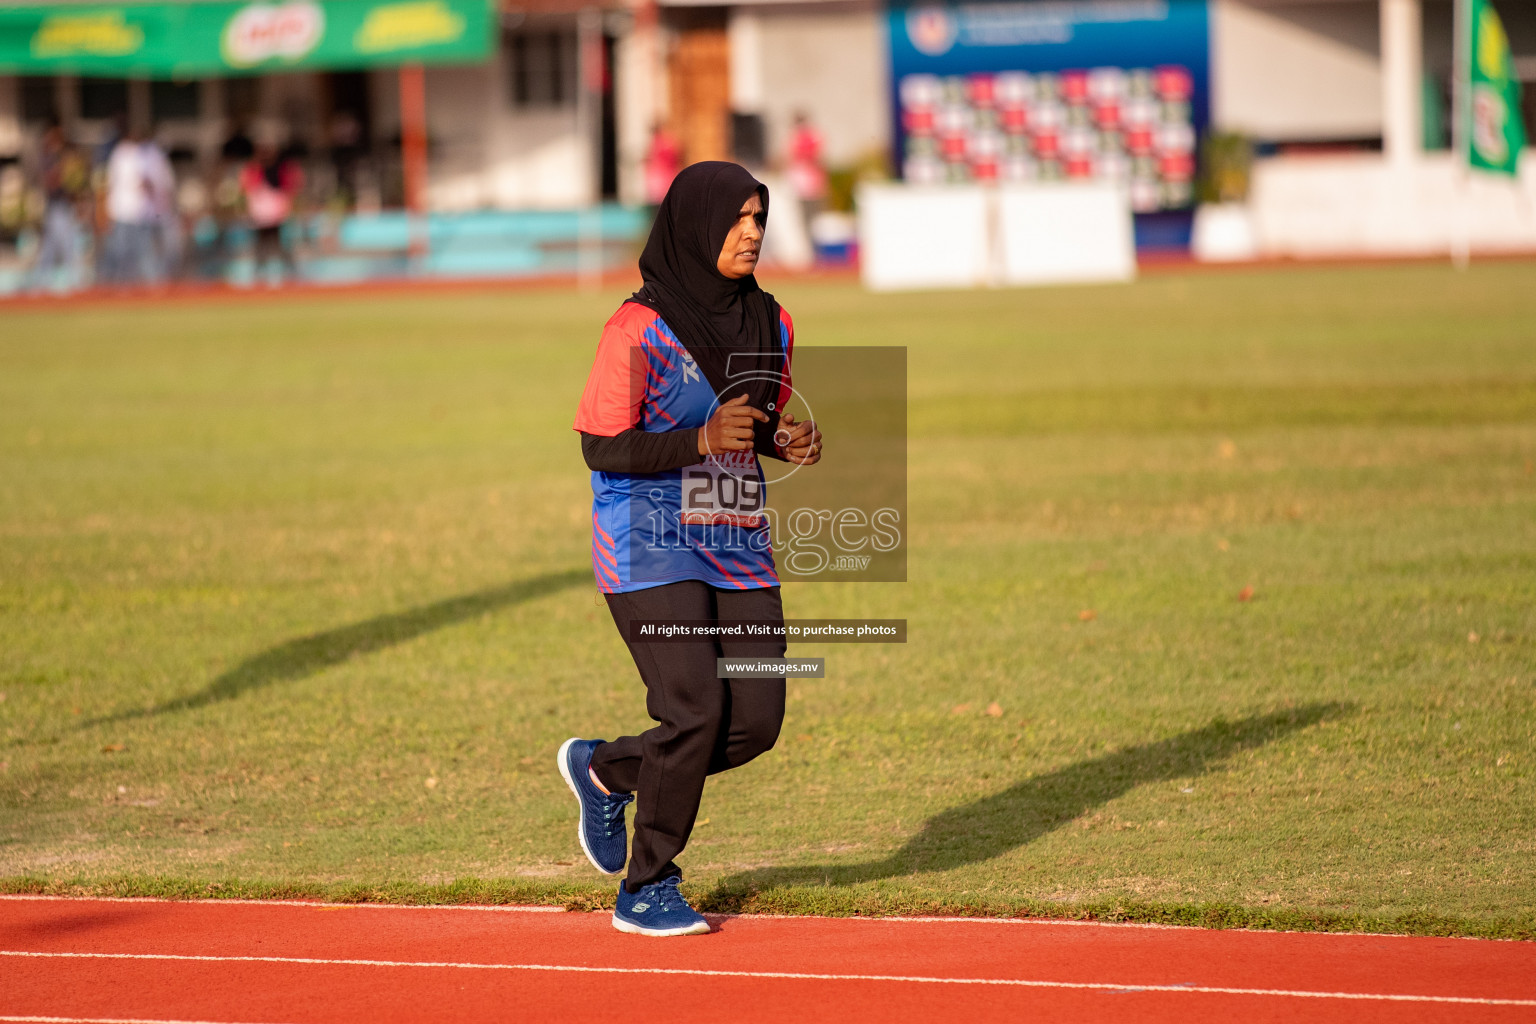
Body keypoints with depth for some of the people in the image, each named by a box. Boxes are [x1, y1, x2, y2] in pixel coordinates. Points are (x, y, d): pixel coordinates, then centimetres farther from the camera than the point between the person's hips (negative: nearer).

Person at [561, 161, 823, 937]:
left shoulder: (770, 326, 8)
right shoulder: (641, 329, -13)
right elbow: (601, 446, -13)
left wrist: (788, 440, -4)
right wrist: (700, 441, -26)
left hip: (738, 551, 7)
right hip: (651, 550, -7)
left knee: (756, 721, 0)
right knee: (695, 711, -14)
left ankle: (607, 771, 25)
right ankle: (646, 892, 3)